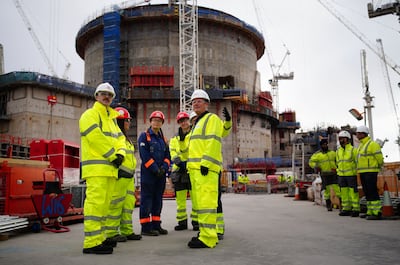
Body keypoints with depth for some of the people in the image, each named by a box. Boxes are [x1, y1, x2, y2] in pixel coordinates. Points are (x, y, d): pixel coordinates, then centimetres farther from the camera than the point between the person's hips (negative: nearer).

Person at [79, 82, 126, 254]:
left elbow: (119, 138, 17)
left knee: (104, 204, 12)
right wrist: (113, 156, -13)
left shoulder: (111, 118, 25)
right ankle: (91, 243, -12)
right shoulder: (90, 114, -2)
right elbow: (97, 137, -15)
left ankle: (100, 237, 21)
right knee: (95, 202, -13)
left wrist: (120, 154, -3)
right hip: (96, 167, -9)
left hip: (110, 168, 9)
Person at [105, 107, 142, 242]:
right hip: (119, 176, -10)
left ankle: (127, 231, 19)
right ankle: (111, 233, 2)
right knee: (116, 204, -5)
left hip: (128, 176, 10)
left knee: (129, 203, 12)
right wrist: (117, 172, -22)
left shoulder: (125, 138, 22)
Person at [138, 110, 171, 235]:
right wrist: (155, 169, -17)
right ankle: (146, 227, -1)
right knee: (147, 199, -5)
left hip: (161, 174, 7)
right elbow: (144, 155, -12)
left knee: (158, 199, 10)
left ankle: (156, 225, 18)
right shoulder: (144, 136, -2)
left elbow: (167, 156, 13)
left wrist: (164, 168, -6)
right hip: (148, 172, -7)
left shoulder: (163, 139, 17)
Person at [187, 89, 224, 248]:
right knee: (198, 203, 11)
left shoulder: (212, 119, -1)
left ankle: (208, 238, -13)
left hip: (205, 168, -10)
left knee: (205, 202, -13)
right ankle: (205, 233, 18)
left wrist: (206, 163, -23)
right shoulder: (198, 123, 28)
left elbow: (213, 142, -15)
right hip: (195, 169, 10)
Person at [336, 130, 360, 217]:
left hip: (351, 175, -5)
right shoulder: (338, 151, 11)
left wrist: (357, 172, -7)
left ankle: (356, 209, 3)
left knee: (353, 192, -3)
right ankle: (346, 209, 14)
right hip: (341, 175, 6)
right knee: (344, 193, 7)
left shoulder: (353, 150, -6)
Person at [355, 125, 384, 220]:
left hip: (370, 172, -9)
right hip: (362, 172, 9)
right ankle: (370, 212, 18)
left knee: (372, 192, -10)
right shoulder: (361, 145, 18)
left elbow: (379, 157, -9)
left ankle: (377, 213, -8)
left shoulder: (372, 144, -10)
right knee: (367, 193, 11)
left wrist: (378, 167, 4)